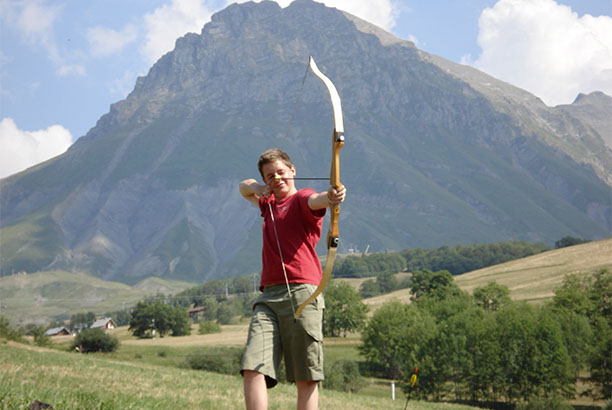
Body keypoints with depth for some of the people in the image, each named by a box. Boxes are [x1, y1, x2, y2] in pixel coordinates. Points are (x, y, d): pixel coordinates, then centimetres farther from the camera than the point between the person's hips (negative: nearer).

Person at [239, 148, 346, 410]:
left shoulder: (301, 200, 4)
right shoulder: (268, 204, 27)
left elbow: (316, 200, -20)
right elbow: (243, 187, 44)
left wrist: (331, 197, -45)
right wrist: (254, 187, 20)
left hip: (301, 293, -6)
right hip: (268, 297, 6)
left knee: (306, 378, -6)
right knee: (253, 368, -11)